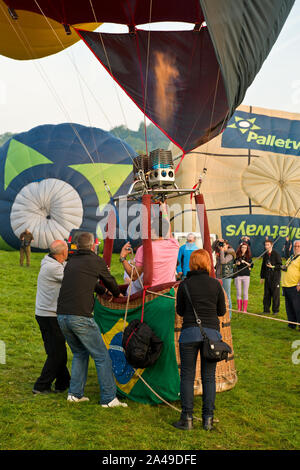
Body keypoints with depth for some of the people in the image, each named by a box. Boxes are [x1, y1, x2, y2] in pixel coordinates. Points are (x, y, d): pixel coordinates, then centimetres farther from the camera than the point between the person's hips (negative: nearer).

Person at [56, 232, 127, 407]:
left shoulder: (71, 261, 18)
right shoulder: (96, 261, 1)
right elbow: (110, 281, 15)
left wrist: (104, 290, 45)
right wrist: (117, 294, 36)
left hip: (62, 316, 7)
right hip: (81, 317, -7)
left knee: (80, 353, 23)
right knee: (102, 356, 3)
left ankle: (75, 393, 21)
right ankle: (109, 398, 4)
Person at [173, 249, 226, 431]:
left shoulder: (185, 284, -1)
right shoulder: (216, 284, 2)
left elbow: (180, 311, 8)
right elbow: (222, 311, 10)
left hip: (190, 332, -1)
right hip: (212, 332, 2)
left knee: (187, 376, 6)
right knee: (209, 377, 10)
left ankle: (187, 418, 6)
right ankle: (208, 419, 12)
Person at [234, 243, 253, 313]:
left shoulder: (248, 257, 7)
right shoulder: (237, 256, 7)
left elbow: (251, 265, -3)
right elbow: (234, 263, 14)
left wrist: (245, 262, -14)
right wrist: (236, 263, -5)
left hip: (246, 276, 0)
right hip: (238, 276, 0)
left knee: (245, 293, -2)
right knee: (238, 293, 1)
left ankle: (245, 310, 1)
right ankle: (239, 309, 9)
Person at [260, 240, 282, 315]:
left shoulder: (276, 254, -6)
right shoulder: (265, 255, 12)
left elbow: (280, 265, -6)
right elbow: (263, 266, 18)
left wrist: (273, 267, -21)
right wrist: (262, 277, 16)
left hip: (275, 276, -5)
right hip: (267, 277, 5)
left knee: (275, 294, -2)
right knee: (266, 294, 5)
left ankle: (275, 310, 6)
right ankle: (266, 310, 12)